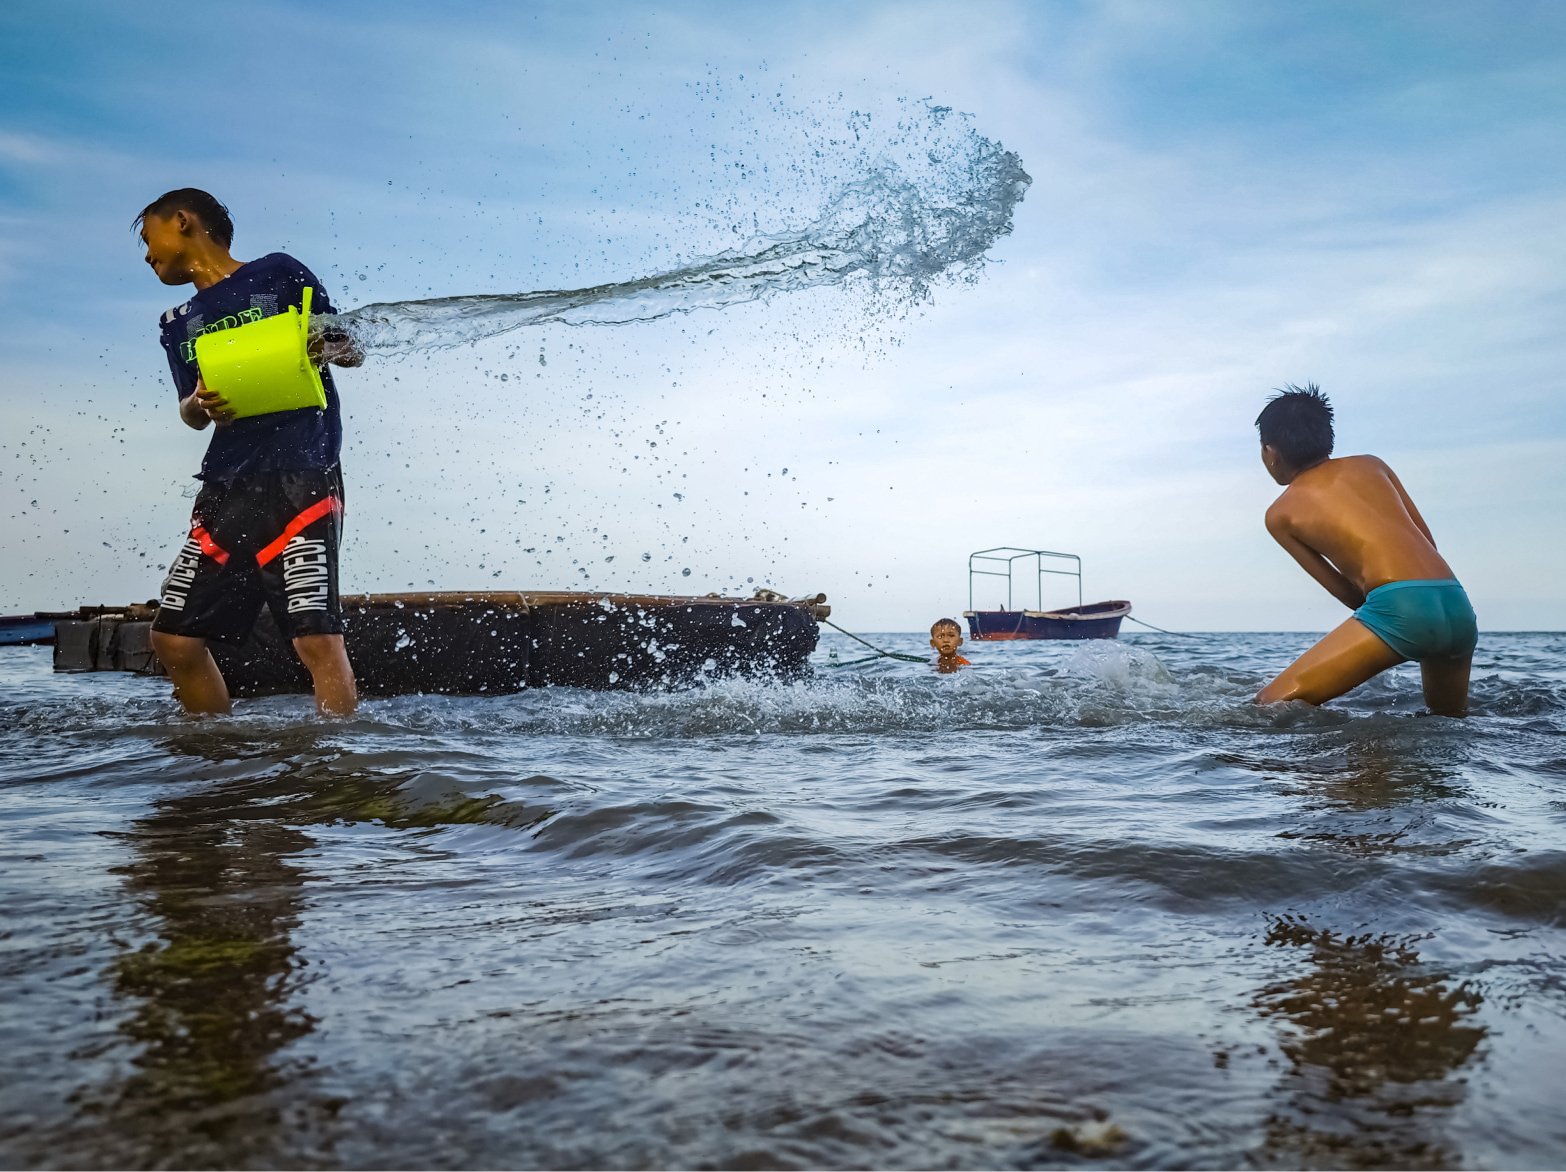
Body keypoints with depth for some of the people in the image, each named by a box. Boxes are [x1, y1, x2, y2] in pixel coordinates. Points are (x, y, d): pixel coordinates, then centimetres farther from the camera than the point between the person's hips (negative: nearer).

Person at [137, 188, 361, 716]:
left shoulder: (278, 273, 7)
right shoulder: (178, 325, 23)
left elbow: (353, 350, 9)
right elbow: (193, 414, 22)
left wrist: (328, 349, -14)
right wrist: (199, 405, -2)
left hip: (299, 476, -6)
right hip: (226, 485, 7)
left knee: (316, 636, -17)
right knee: (174, 637, 5)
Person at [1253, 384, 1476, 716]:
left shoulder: (1280, 514, 12)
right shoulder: (1371, 465, 23)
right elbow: (1428, 543, 23)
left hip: (1399, 610, -6)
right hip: (1460, 608, 6)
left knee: (1273, 705, -9)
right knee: (1449, 719, 31)